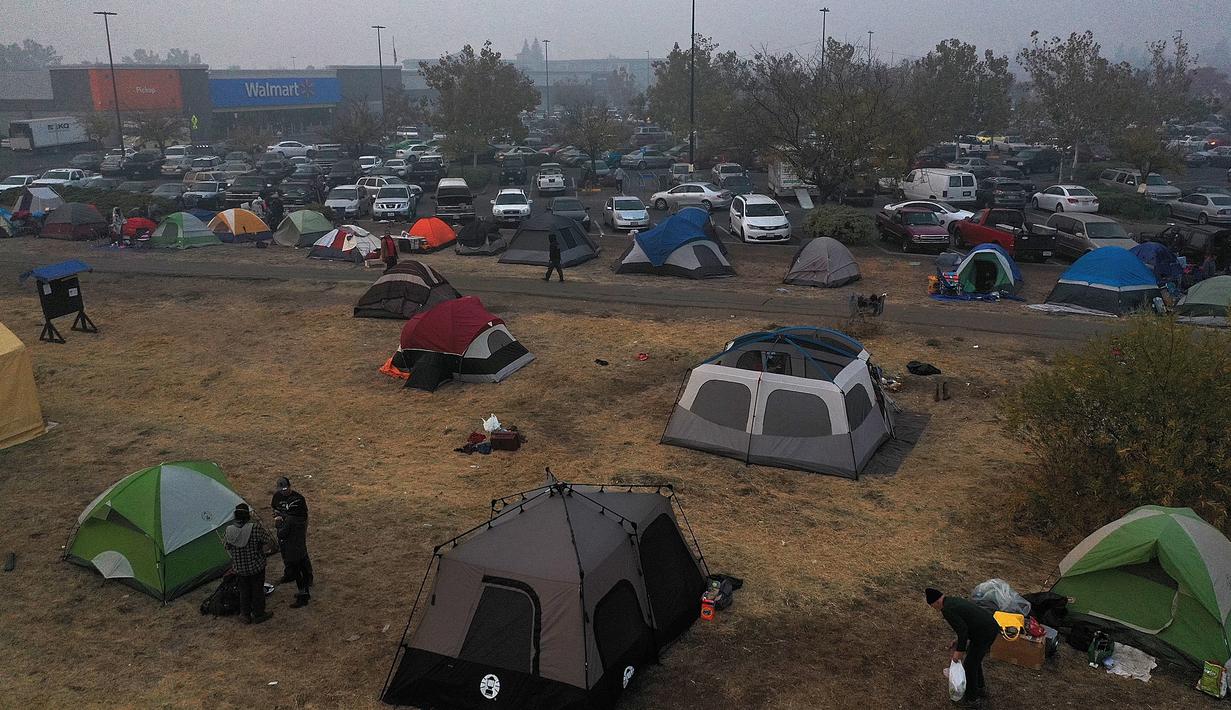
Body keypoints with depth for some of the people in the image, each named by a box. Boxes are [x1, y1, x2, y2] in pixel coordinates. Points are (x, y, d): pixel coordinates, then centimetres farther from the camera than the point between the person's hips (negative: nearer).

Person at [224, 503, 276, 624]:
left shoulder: (229, 530, -11)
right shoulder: (255, 527, -22)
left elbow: (227, 547, 4)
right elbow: (269, 543, -16)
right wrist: (262, 552, 3)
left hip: (239, 568, 3)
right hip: (256, 567, -3)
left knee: (244, 591, 20)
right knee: (257, 590, 14)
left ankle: (245, 615, 31)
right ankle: (258, 614, 26)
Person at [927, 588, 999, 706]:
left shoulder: (947, 610, -14)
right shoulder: (954, 600, 15)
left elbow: (963, 629, -21)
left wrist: (960, 650, -12)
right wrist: (959, 641, 25)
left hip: (984, 633, -9)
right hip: (992, 626, 9)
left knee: (969, 665, 7)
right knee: (975, 660, 26)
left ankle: (972, 698, 21)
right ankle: (980, 688, 41)